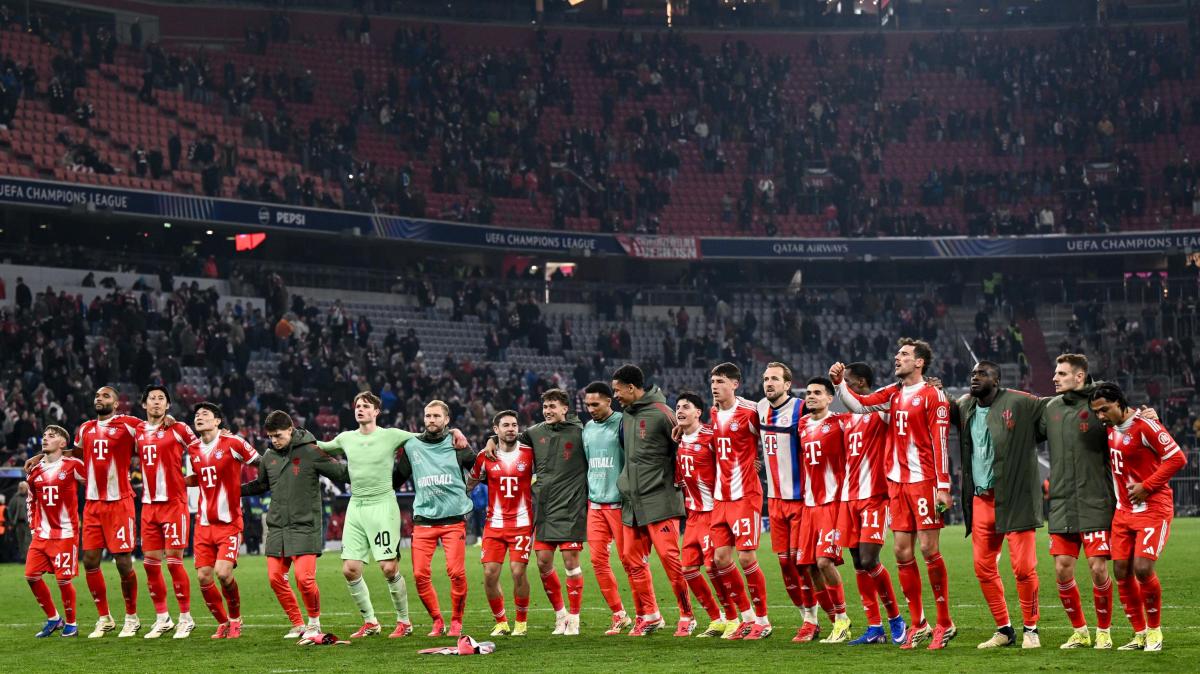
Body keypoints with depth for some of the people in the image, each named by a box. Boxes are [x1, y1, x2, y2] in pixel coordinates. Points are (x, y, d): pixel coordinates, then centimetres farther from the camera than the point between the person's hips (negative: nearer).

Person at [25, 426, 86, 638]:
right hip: (42, 534, 6)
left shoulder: (72, 466, -8)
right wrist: (34, 526, 15)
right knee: (31, 575, 0)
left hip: (65, 533, -6)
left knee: (63, 579, -6)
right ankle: (53, 618, 17)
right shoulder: (35, 471, 9)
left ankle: (71, 623, 13)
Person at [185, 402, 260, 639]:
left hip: (230, 522, -5)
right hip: (205, 524, 5)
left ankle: (235, 619, 7)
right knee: (203, 577, -2)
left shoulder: (233, 443, -8)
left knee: (223, 572, -18)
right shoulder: (193, 450, 9)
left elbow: (262, 465, 1)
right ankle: (222, 623, 17)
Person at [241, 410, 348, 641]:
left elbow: (342, 473, -3)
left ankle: (314, 623, 8)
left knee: (304, 578, -14)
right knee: (276, 578, 1)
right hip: (277, 527, 6)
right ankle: (298, 625, 15)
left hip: (305, 527, -6)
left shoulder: (311, 452, -7)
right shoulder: (269, 457, 9)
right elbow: (261, 484, 27)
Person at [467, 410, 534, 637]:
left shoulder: (529, 454, -1)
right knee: (490, 574, -6)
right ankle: (501, 622, 11)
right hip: (494, 524, 2)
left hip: (522, 523, -2)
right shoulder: (485, 457, 3)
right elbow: (470, 483, 16)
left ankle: (521, 622, 8)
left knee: (518, 572, -10)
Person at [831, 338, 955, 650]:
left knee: (929, 549, -7)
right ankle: (918, 625, 14)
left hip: (923, 481, -7)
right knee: (902, 552, 6)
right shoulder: (893, 393, 14)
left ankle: (945, 624, 2)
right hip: (896, 482, 7)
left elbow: (939, 443, -11)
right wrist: (839, 383, -1)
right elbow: (860, 405, 12)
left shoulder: (932, 395, -7)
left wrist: (943, 486, -15)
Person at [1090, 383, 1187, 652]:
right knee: (1122, 572, 2)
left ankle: (1155, 631, 3)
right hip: (1124, 510, 8)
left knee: (1143, 568, -16)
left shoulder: (1145, 426, -16)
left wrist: (1147, 486, -17)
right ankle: (1139, 634, 13)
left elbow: (1177, 458, -17)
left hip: (1153, 508, -8)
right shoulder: (1110, 429, 8)